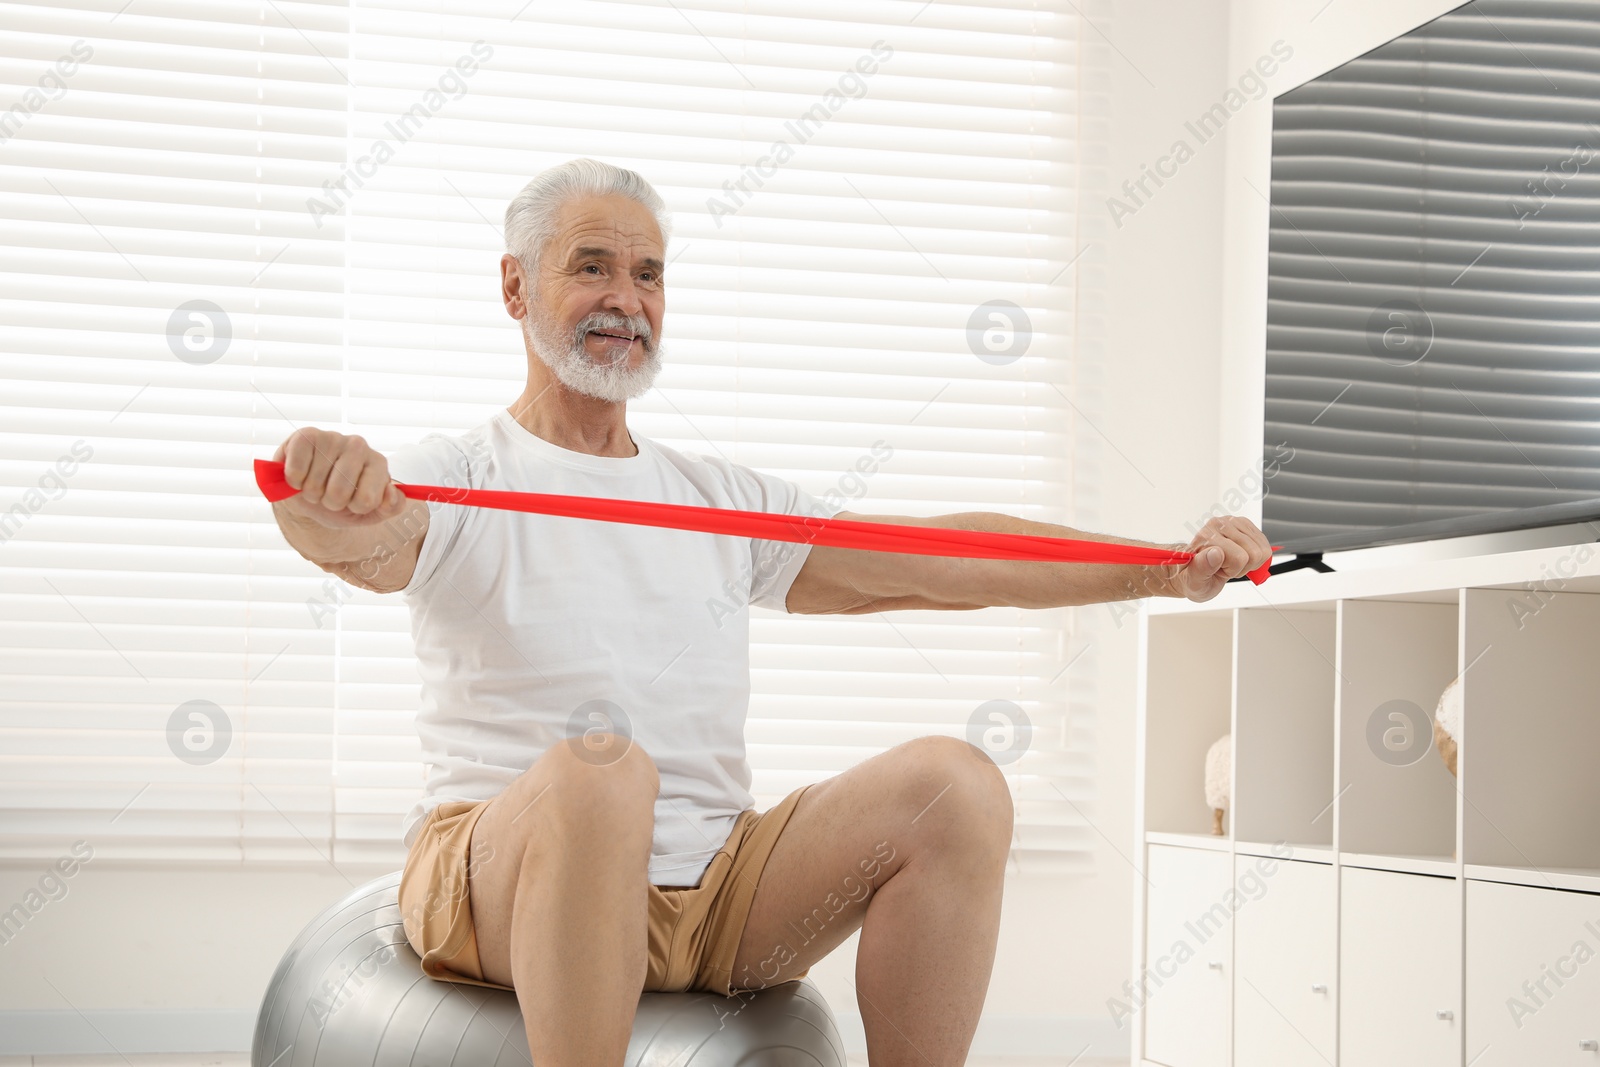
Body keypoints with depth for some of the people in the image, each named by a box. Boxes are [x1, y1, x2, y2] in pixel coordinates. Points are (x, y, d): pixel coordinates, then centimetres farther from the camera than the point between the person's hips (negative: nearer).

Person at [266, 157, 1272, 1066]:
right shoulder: (459, 479, 3)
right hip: (497, 882, -4)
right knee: (598, 768, -37)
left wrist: (1162, 570, 4)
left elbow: (936, 562, 13)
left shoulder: (724, 501, 19)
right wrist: (331, 498, -46)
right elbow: (370, 541, -20)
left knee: (954, 782, -17)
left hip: (714, 897, 5)